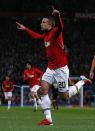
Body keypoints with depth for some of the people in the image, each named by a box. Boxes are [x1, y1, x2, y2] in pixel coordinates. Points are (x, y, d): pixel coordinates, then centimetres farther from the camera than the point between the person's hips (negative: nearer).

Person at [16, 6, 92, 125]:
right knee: (43, 90, -11)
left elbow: (60, 27, -39)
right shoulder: (45, 35, 8)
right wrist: (25, 29, 34)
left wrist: (57, 16, -59)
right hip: (50, 68, 7)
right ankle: (48, 119, -10)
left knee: (65, 96, 1)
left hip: (61, 69, -7)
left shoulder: (55, 32, -15)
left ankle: (82, 82, 25)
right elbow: (36, 36, 30)